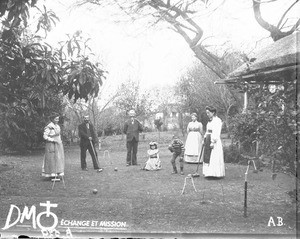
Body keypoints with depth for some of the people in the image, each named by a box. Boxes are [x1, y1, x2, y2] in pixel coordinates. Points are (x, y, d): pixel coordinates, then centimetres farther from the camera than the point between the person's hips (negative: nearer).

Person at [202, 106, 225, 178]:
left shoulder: (217, 120, -10)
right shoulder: (210, 121, 17)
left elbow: (217, 133, -17)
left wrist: (213, 142, -23)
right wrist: (204, 139, 17)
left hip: (214, 140, -9)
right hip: (208, 140, 9)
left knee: (214, 157, -9)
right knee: (207, 156, 6)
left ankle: (214, 173, -7)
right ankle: (208, 173, 9)